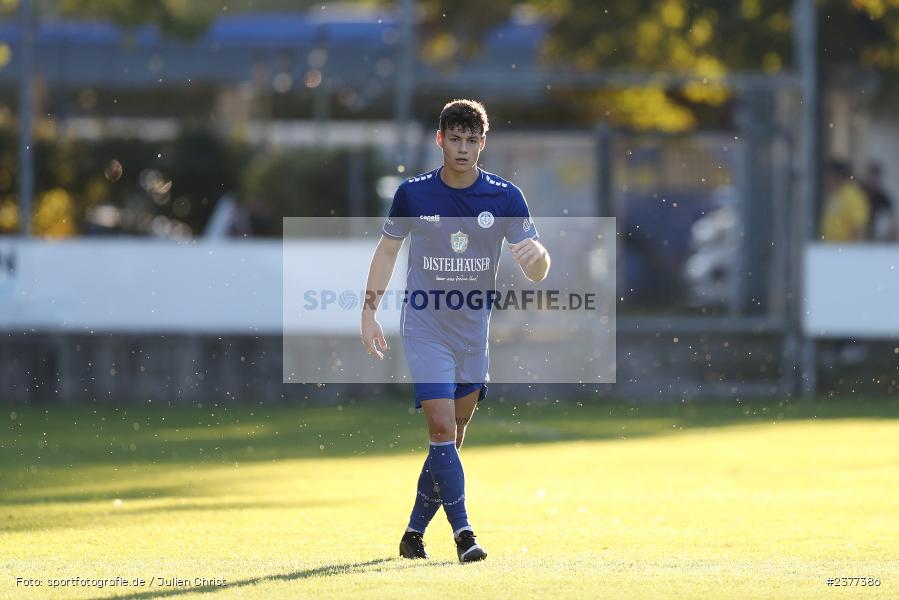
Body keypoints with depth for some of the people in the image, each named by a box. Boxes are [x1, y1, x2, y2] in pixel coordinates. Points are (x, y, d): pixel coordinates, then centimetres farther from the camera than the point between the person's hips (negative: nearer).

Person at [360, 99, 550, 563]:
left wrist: (536, 253, -30)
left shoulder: (505, 198, -5)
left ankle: (414, 533, 23)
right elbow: (387, 249, 10)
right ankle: (463, 533, -17)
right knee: (442, 428, -16)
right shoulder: (413, 194, -5)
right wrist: (369, 311, 4)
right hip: (425, 328, -2)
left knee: (452, 437, 9)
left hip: (474, 330, 2)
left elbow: (536, 273, -6)